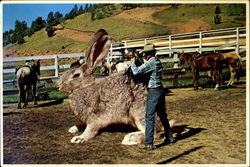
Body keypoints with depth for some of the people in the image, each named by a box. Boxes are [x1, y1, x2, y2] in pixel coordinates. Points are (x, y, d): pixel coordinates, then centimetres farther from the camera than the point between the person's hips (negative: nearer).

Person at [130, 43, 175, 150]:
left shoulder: (150, 63, -17)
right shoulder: (158, 61, 10)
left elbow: (136, 72, -19)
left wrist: (132, 62, -1)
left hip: (153, 92, -9)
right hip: (161, 90, 9)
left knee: (149, 117, -6)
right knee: (162, 115, 21)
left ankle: (149, 144, -6)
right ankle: (169, 137, 33)